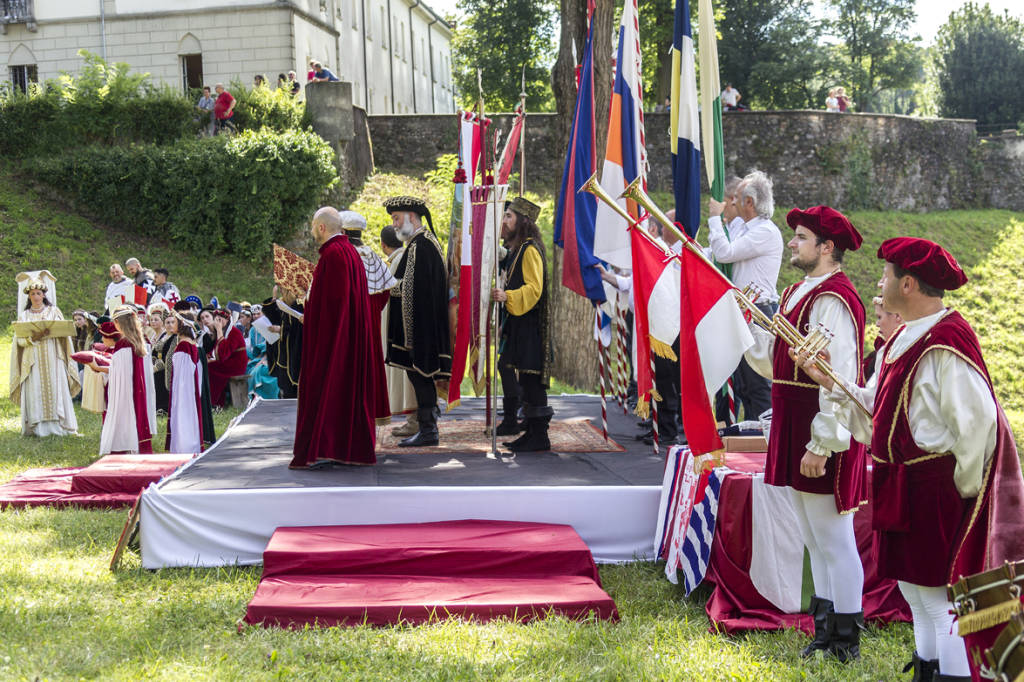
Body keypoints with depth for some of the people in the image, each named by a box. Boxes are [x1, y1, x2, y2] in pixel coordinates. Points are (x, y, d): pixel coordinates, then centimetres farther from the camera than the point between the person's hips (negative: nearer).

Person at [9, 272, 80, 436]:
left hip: (53, 359, -1)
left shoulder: (53, 311, 10)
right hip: (33, 360, 1)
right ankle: (37, 427, -3)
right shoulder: (24, 315, 11)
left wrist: (50, 332, -18)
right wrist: (33, 337, -16)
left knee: (55, 390, -6)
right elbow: (19, 340, 4)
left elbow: (64, 333, 2)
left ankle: (58, 426, -4)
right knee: (35, 392, -5)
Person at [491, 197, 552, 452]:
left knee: (530, 379, -9)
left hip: (530, 324, -10)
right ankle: (533, 432, 14)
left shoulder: (529, 250, -12)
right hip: (517, 322, 10)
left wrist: (507, 296, -29)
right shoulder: (517, 249, 17)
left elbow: (534, 288, -20)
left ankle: (539, 437, -5)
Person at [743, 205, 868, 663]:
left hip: (821, 437, -10)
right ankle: (826, 630, 30)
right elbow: (774, 362, 17)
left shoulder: (833, 301, -18)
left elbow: (839, 380, -22)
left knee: (833, 539, 0)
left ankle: (845, 642, 12)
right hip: (794, 430, 10)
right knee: (815, 540, 18)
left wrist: (822, 444, -24)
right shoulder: (797, 293, 14)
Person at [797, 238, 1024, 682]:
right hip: (905, 488, 10)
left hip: (937, 491, -10)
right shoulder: (902, 341, 11)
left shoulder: (946, 345, -20)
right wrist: (828, 381, 7)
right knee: (914, 589, 19)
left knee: (940, 599, -4)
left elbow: (978, 421, -23)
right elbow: (875, 411, 16)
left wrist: (961, 487, -15)